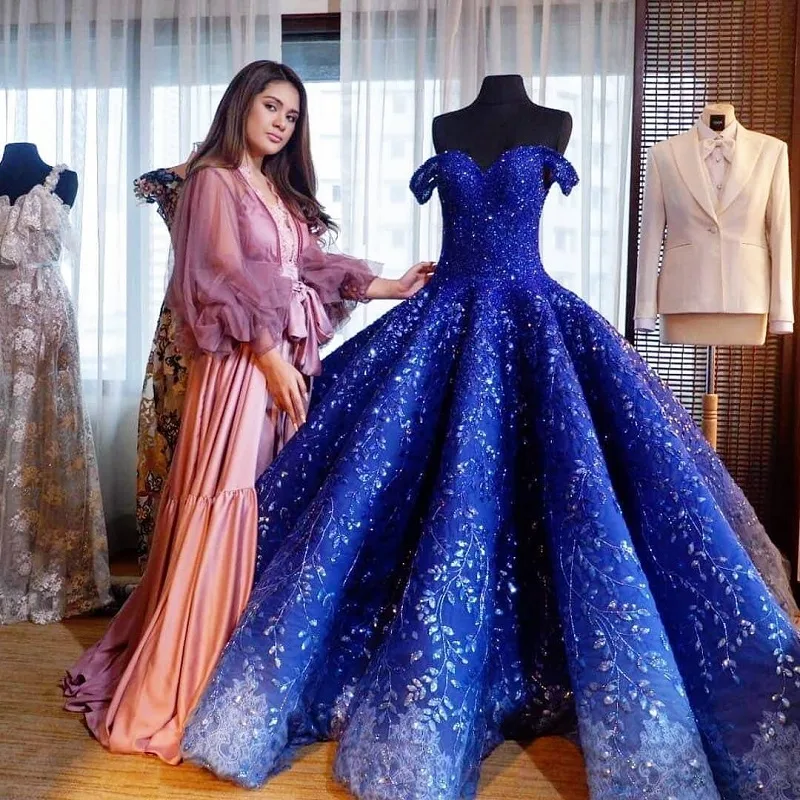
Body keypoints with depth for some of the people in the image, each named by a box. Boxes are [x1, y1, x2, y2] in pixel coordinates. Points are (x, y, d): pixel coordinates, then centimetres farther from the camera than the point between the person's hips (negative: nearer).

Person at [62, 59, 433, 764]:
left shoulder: (282, 191, 22)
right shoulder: (214, 179, -1)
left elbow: (311, 269, 17)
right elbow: (224, 278, -11)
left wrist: (389, 288, 10)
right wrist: (270, 356, -15)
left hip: (290, 361, 8)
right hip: (242, 363, -8)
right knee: (226, 512, -7)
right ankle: (176, 689, 5)